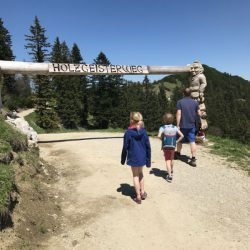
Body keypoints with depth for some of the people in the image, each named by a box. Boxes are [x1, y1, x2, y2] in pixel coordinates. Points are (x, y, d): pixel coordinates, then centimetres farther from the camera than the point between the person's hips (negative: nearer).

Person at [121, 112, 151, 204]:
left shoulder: (128, 132, -13)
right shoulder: (143, 131, -5)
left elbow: (125, 147, -9)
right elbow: (148, 146, -3)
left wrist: (123, 159, 5)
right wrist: (148, 160, 6)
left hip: (133, 158, -3)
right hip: (142, 157, 3)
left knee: (135, 176, 11)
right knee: (140, 173, 25)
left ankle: (138, 197, 18)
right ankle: (142, 192, 33)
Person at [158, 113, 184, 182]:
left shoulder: (162, 128, -9)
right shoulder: (175, 127, 1)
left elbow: (159, 136, -23)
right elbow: (182, 135, -4)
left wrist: (162, 139, -4)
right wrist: (176, 141, 3)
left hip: (165, 146, -3)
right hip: (173, 146, 3)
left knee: (167, 160, 3)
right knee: (171, 159, 23)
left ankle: (170, 176, -4)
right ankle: (171, 172, 44)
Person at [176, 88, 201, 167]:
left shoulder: (180, 102, -8)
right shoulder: (195, 102, 1)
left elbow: (178, 114, -13)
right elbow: (199, 114, 6)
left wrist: (178, 125, -9)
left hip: (182, 125, -2)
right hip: (192, 125, 2)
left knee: (179, 140, 17)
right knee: (192, 142, 0)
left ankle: (178, 154, 37)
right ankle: (193, 159, -3)